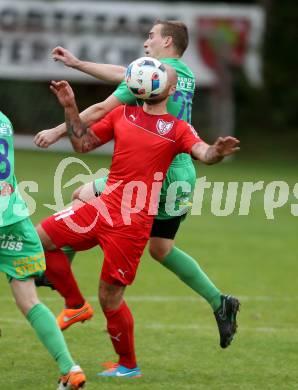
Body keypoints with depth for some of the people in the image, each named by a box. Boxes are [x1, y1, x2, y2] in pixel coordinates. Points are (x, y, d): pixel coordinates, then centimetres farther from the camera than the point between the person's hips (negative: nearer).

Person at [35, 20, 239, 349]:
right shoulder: (186, 76, 15)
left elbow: (102, 110, -11)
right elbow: (122, 74, 25)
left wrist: (58, 131, -2)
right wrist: (76, 63, 29)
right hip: (182, 175, 8)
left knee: (83, 196, 1)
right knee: (161, 248, 17)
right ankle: (218, 302, 11)